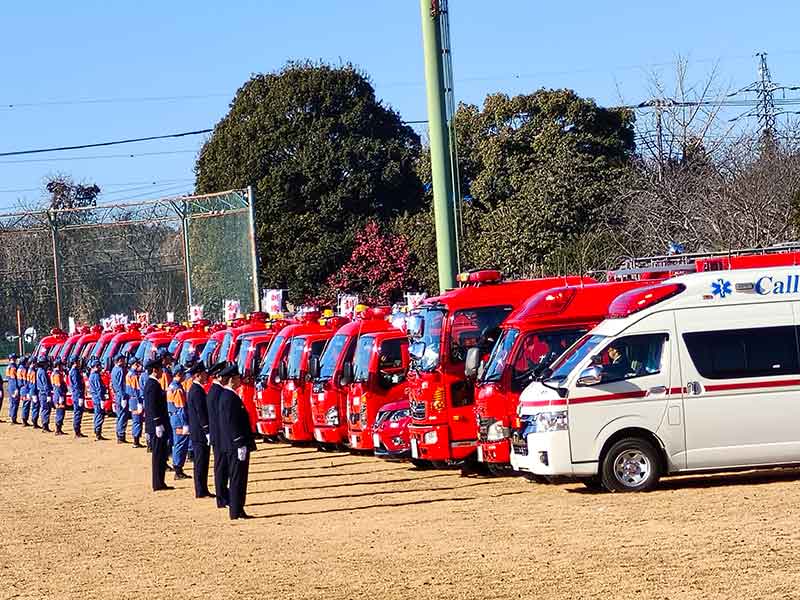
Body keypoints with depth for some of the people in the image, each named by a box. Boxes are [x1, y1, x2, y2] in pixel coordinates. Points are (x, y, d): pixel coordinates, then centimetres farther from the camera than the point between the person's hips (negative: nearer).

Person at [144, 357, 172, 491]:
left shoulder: (151, 383, 14)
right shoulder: (153, 385, -17)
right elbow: (152, 407, -22)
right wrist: (158, 425, -22)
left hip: (156, 425, 10)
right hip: (157, 424, -10)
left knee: (160, 454, 13)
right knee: (159, 454, -5)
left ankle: (159, 483, 17)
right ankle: (158, 484, -1)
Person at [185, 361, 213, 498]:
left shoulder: (193, 389, 14)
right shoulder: (197, 391, -18)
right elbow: (201, 413, -21)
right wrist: (207, 431, -20)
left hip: (197, 432, 10)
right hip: (200, 432, -10)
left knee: (201, 462, 13)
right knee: (201, 462, -5)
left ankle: (202, 490, 18)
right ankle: (201, 492, -2)